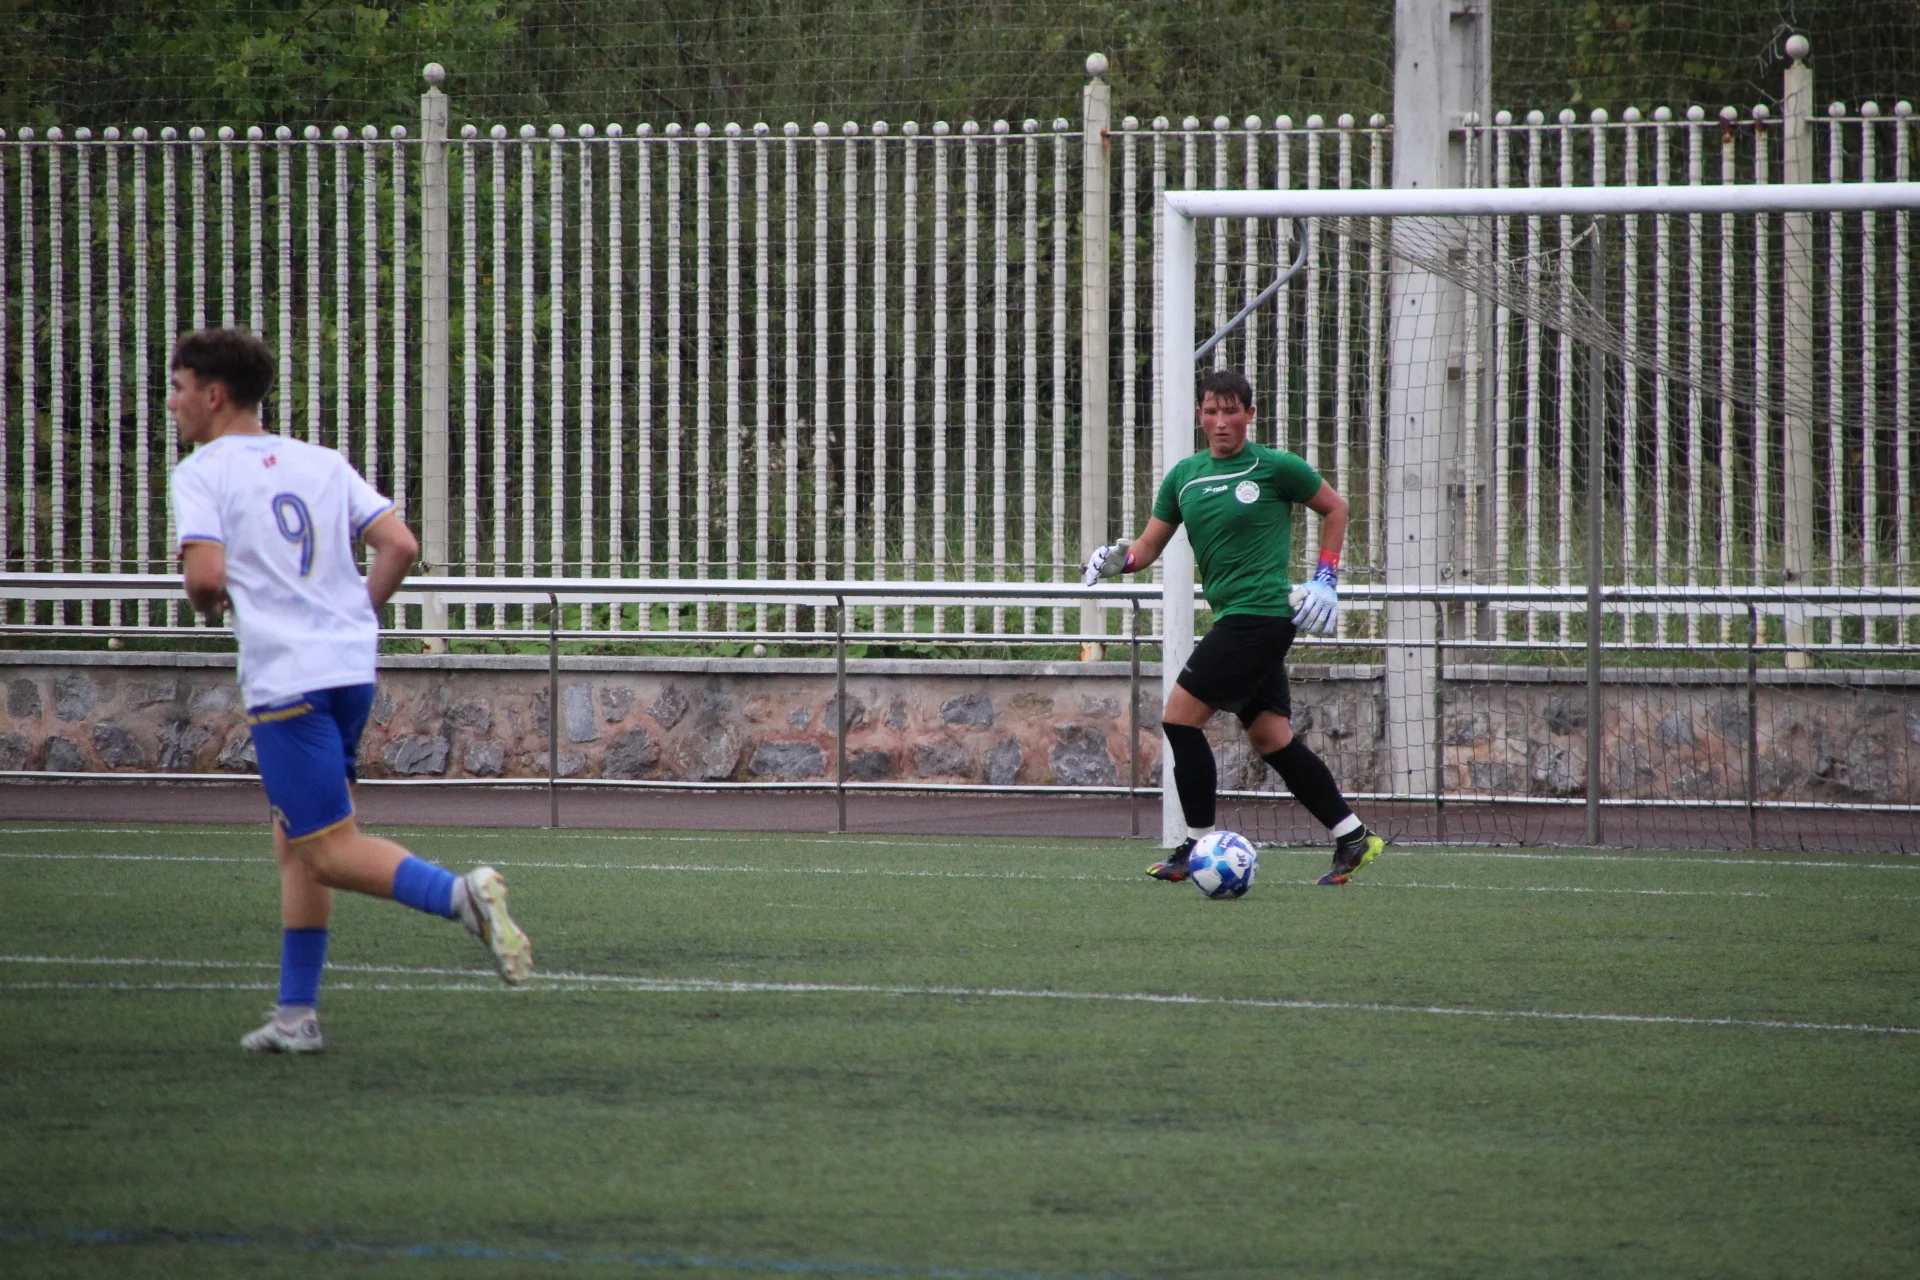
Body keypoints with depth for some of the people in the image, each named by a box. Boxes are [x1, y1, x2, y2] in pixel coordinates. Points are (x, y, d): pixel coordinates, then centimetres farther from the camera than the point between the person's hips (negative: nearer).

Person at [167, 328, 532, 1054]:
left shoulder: (203, 472, -1)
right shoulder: (321, 464, 16)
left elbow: (205, 575, -15)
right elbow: (400, 545, 7)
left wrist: (210, 603, 7)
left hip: (285, 680, -7)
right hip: (353, 666, 7)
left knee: (332, 852, -7)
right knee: (295, 841, 16)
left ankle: (459, 894, -31)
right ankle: (297, 1013, 15)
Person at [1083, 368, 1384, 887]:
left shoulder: (1275, 467, -5)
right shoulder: (1184, 476, 12)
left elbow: (1334, 508, 7)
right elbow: (1150, 545, 15)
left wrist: (1325, 580, 0)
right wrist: (1118, 558, -7)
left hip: (1261, 614, -7)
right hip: (1232, 618, 7)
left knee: (1179, 717, -11)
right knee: (1271, 738, 7)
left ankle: (1198, 845, -3)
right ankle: (1352, 837, 13)